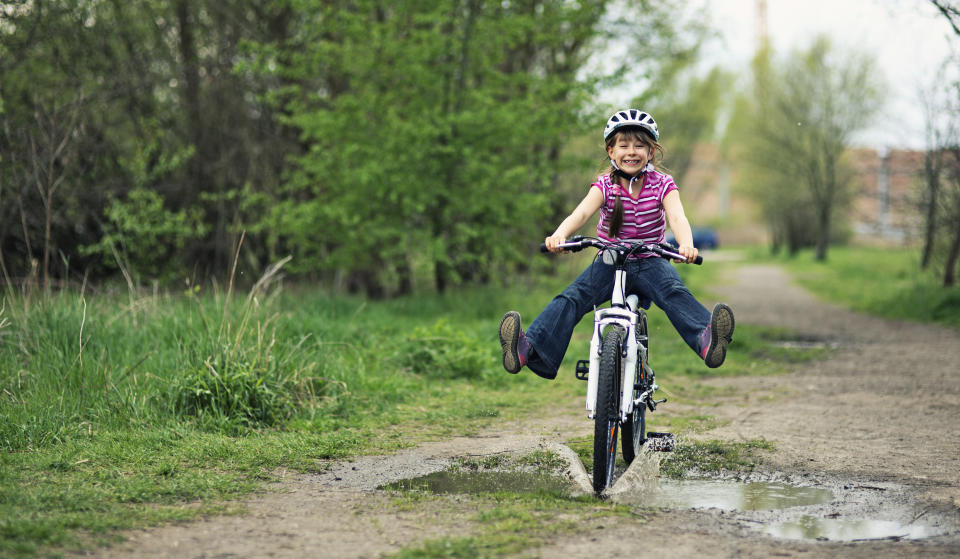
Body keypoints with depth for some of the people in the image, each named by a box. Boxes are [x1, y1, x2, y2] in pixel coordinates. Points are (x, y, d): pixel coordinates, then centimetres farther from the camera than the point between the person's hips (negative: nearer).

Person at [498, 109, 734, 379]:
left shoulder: (662, 185, -3)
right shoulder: (605, 185, -3)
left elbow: (677, 217, -21)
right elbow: (581, 212, -21)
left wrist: (686, 244, -46)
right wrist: (560, 234, -45)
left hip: (650, 263, -1)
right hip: (610, 262, 1)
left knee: (674, 293, -31)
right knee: (571, 298, -22)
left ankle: (706, 339, -52)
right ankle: (530, 349, -37)